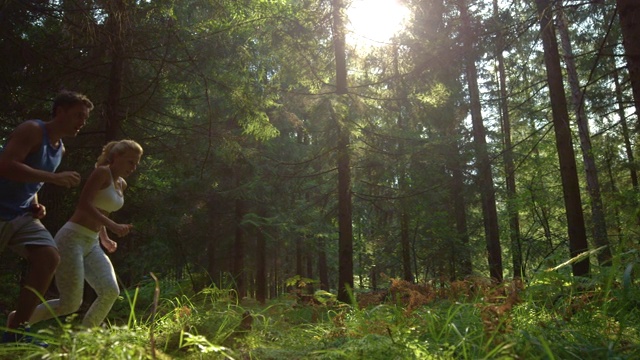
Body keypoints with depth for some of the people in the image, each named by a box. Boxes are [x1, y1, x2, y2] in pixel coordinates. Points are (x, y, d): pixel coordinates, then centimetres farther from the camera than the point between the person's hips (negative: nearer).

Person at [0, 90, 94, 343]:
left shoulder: (60, 148, 13)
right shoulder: (32, 130, -12)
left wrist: (36, 205, 8)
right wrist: (55, 177, -26)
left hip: (21, 215, 7)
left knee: (49, 257, -12)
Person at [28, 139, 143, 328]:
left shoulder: (122, 185, 14)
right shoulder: (102, 172, -11)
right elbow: (83, 204, -22)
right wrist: (113, 226, -27)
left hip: (92, 244, 8)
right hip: (72, 238, -8)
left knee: (111, 291, -10)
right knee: (71, 304, -6)